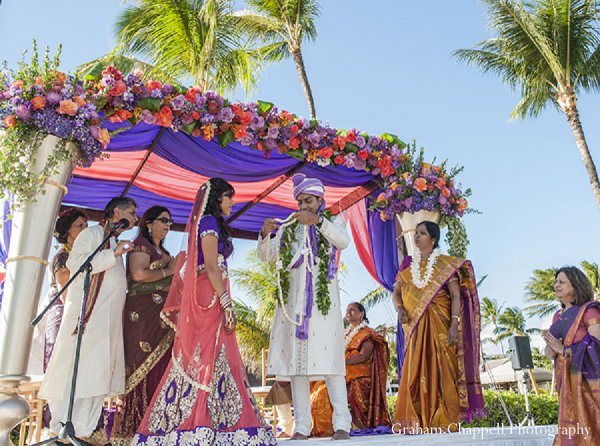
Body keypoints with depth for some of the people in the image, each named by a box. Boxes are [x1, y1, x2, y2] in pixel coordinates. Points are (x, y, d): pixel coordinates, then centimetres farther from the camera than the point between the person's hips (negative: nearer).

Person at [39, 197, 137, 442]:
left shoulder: (115, 242, 22)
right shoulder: (93, 233, -2)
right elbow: (75, 263, -18)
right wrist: (114, 254, -18)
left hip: (108, 318, 8)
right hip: (88, 313, -8)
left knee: (98, 370, 5)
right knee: (76, 367, -6)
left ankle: (84, 427, 8)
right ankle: (62, 426, 1)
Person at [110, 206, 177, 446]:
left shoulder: (164, 252, 25)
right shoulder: (140, 245, 1)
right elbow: (138, 274, -16)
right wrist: (168, 271, -7)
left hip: (162, 317, 8)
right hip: (143, 315, -8)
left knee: (160, 368, 2)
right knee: (143, 368, -11)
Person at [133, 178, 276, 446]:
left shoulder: (204, 223, 23)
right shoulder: (210, 222, -4)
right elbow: (211, 266, -15)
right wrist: (226, 303, -19)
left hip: (203, 301, 9)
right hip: (210, 298, -9)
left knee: (198, 360, 5)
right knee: (210, 358, -12)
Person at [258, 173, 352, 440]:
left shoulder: (333, 222, 10)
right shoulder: (289, 228, 16)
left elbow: (343, 241, -12)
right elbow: (266, 256, 10)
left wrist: (319, 221, -25)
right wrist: (265, 234, -8)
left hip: (323, 300, -3)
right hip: (294, 301, 3)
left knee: (328, 358, -8)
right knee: (295, 360, 2)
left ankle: (342, 424, -2)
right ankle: (302, 427, 8)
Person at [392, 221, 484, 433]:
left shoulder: (446, 264, 3)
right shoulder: (408, 265, 14)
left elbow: (456, 296, -4)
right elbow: (396, 292, 13)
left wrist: (454, 324, -15)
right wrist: (400, 309, -8)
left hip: (440, 326, -3)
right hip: (417, 327, 3)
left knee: (442, 372, -4)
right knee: (416, 372, 1)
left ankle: (445, 421, 2)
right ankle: (418, 422, 6)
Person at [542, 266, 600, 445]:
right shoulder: (558, 316, 13)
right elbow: (551, 352, 12)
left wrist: (563, 349, -18)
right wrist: (551, 347, -11)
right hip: (568, 380, 7)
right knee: (572, 430, 6)